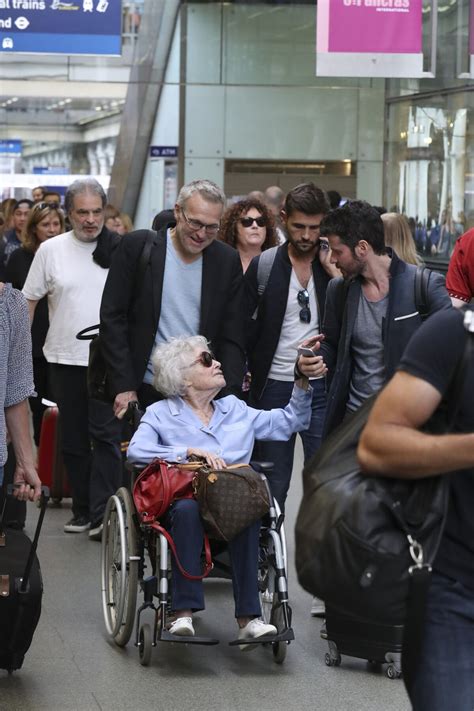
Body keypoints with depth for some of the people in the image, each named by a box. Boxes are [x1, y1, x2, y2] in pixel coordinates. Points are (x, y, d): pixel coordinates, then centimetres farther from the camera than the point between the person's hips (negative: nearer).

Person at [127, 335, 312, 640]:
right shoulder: (161, 414, 12)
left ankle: (248, 617, -37)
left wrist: (302, 383, 13)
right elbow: (136, 451, -7)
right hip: (186, 498, -2)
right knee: (187, 508, -38)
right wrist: (190, 452, -13)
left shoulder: (235, 409, 23)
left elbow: (291, 421, 26)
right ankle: (184, 612, -38)